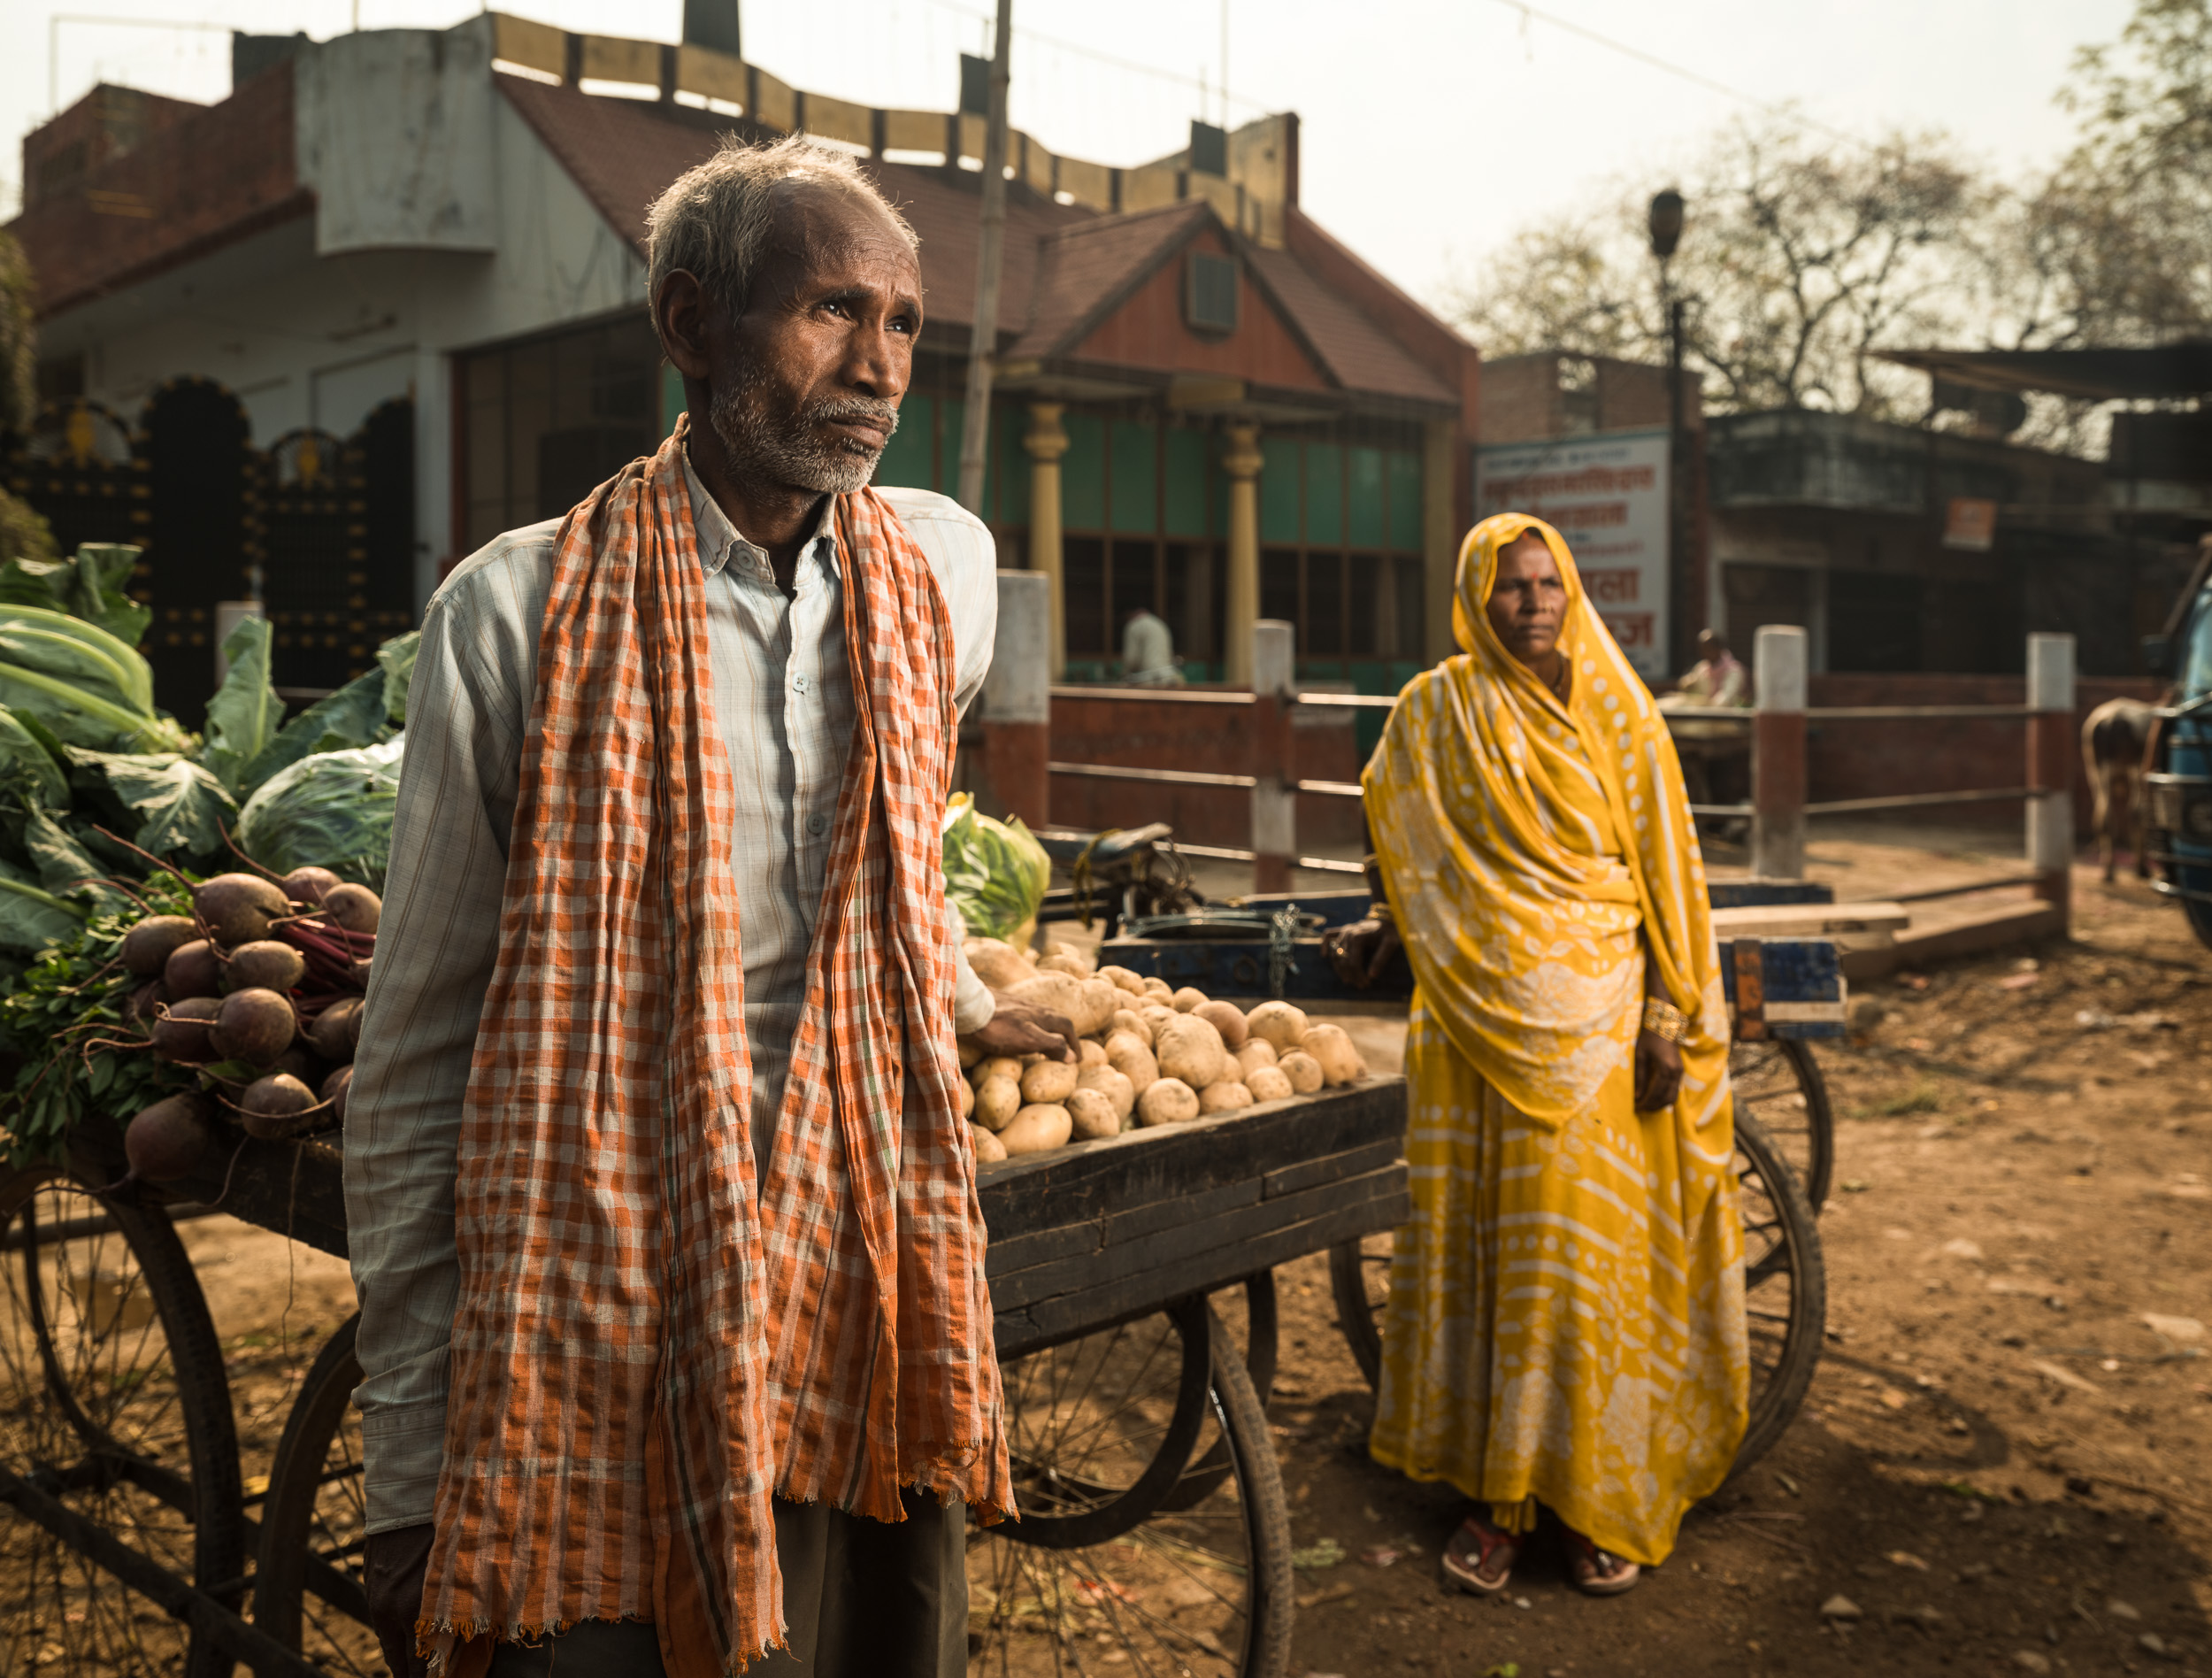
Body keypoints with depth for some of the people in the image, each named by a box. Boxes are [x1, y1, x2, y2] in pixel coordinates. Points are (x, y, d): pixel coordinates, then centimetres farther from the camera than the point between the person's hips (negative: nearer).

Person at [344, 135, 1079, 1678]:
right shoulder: (522, 610, -9)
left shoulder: (945, 570, 2)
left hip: (877, 1326, 4)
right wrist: (411, 1480, -3)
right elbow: (417, 1064, -4)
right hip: (601, 1373, -3)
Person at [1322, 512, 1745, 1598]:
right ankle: (1494, 1492, 13)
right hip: (1478, 1014, 0)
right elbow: (1411, 853, 18)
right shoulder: (1434, 712, 5)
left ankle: (1591, 1492, 15)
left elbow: (1664, 873, 3)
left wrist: (1669, 1019, -3)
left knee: (1589, 1246, 1)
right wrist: (1387, 926, 4)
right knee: (1480, 1240, 3)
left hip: (1598, 1017, 0)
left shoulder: (1618, 715, 5)